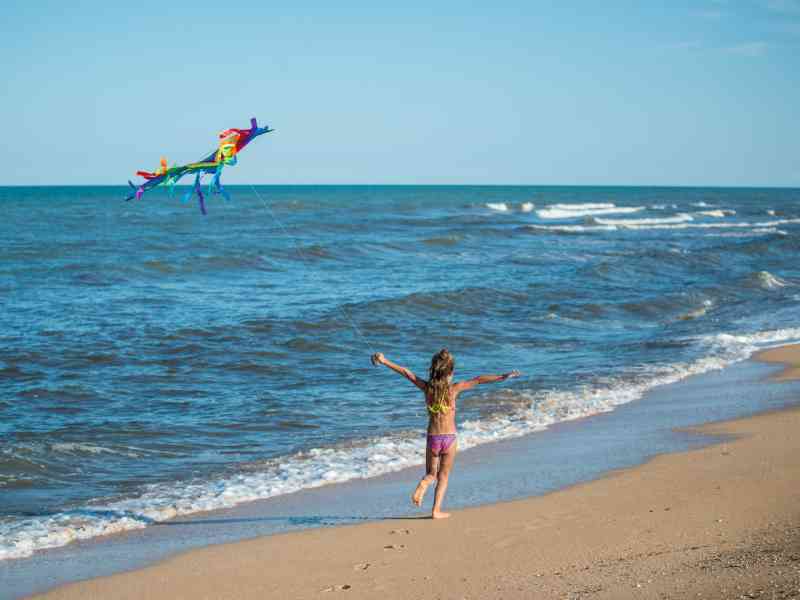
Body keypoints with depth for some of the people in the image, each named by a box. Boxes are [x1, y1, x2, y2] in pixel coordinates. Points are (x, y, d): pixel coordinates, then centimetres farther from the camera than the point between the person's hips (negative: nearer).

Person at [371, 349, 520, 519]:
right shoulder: (454, 388, -11)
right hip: (449, 438, -2)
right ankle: (437, 510, 8)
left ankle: (423, 484, -14)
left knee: (431, 474, 19)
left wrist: (384, 361, 10)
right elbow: (478, 380, -13)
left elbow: (405, 372, 3)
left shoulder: (427, 387, -5)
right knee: (443, 476, 14)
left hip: (432, 438, 2)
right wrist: (503, 377, -13)